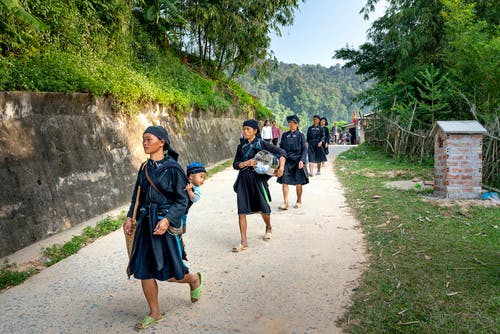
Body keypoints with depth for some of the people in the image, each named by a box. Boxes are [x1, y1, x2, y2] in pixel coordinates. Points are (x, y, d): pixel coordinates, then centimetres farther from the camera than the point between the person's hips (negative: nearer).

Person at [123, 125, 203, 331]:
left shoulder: (172, 168, -11)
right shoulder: (145, 168, 8)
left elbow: (182, 200, -11)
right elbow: (137, 196, 16)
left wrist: (167, 219, -23)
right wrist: (130, 217, 6)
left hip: (166, 223, -6)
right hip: (146, 222, 6)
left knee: (169, 273, 3)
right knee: (143, 270, 7)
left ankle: (194, 280, 37)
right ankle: (154, 314, 25)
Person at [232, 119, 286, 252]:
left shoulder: (262, 144, -2)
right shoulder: (241, 146, 10)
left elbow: (281, 152, -4)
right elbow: (235, 164, 6)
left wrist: (281, 167, -18)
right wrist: (247, 163, -13)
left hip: (258, 178, -3)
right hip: (243, 180, 3)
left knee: (264, 209, 8)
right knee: (241, 211, -3)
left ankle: (268, 228, 42)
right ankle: (244, 242, 4)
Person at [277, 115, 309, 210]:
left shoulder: (300, 135, 0)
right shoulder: (285, 135, 10)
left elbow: (304, 149, -1)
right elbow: (281, 148, 15)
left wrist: (302, 160, -13)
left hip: (297, 161, -3)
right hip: (287, 161, 3)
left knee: (298, 182, 4)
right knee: (284, 181, -7)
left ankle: (299, 201, 22)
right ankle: (285, 203, -2)